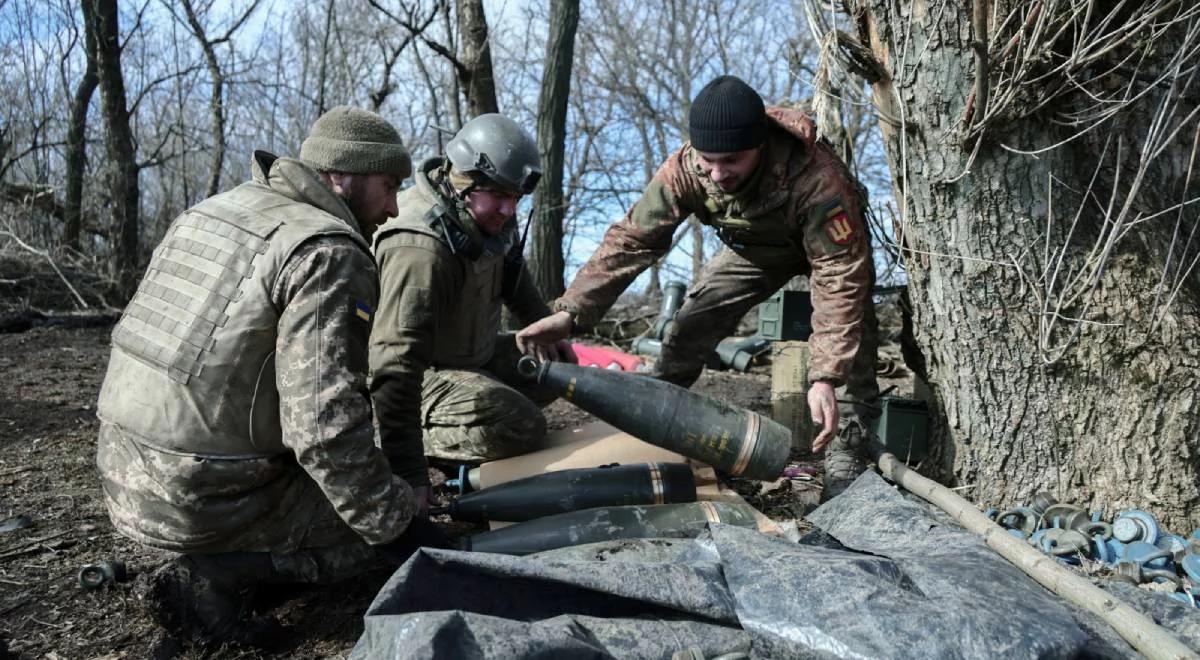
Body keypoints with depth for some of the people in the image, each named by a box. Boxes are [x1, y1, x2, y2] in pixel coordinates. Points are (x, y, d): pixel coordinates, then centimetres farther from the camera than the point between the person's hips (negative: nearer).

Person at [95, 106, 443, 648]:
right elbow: (325, 424, -26)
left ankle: (211, 555, 13)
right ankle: (217, 573, -8)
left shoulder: (212, 209, 9)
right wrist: (392, 519, -12)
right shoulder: (328, 252, -18)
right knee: (412, 538, 2)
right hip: (206, 502, -9)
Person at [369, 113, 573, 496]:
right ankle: (376, 438, -12)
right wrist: (410, 477, -41)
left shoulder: (485, 213, -8)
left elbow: (510, 271, 16)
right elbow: (396, 367, -39)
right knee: (520, 427, -24)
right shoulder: (420, 248, -35)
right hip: (423, 375, -9)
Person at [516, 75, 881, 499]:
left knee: (852, 333, -24)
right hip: (753, 246, 3)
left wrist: (826, 376, -49)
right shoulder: (684, 170, -32)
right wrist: (571, 311, -38)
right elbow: (632, 240, -28)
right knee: (690, 327, -6)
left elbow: (841, 277, -42)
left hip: (828, 241, -3)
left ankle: (846, 459, -13)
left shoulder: (815, 176, -44)